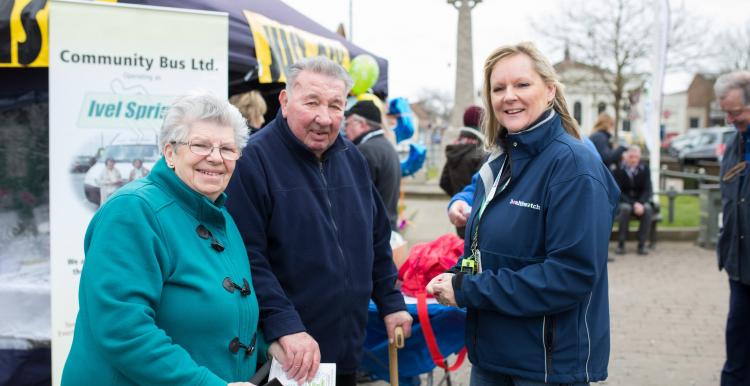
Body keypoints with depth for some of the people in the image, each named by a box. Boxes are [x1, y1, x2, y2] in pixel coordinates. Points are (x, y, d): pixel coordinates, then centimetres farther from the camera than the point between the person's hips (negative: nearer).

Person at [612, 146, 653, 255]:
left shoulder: (644, 170, 2)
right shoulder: (617, 170, -7)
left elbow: (647, 190, -3)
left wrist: (640, 203, -23)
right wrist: (633, 204, -25)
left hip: (640, 202, 2)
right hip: (622, 202, -2)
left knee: (647, 209, -31)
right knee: (625, 208, -36)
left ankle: (641, 244, -24)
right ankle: (620, 244, -27)